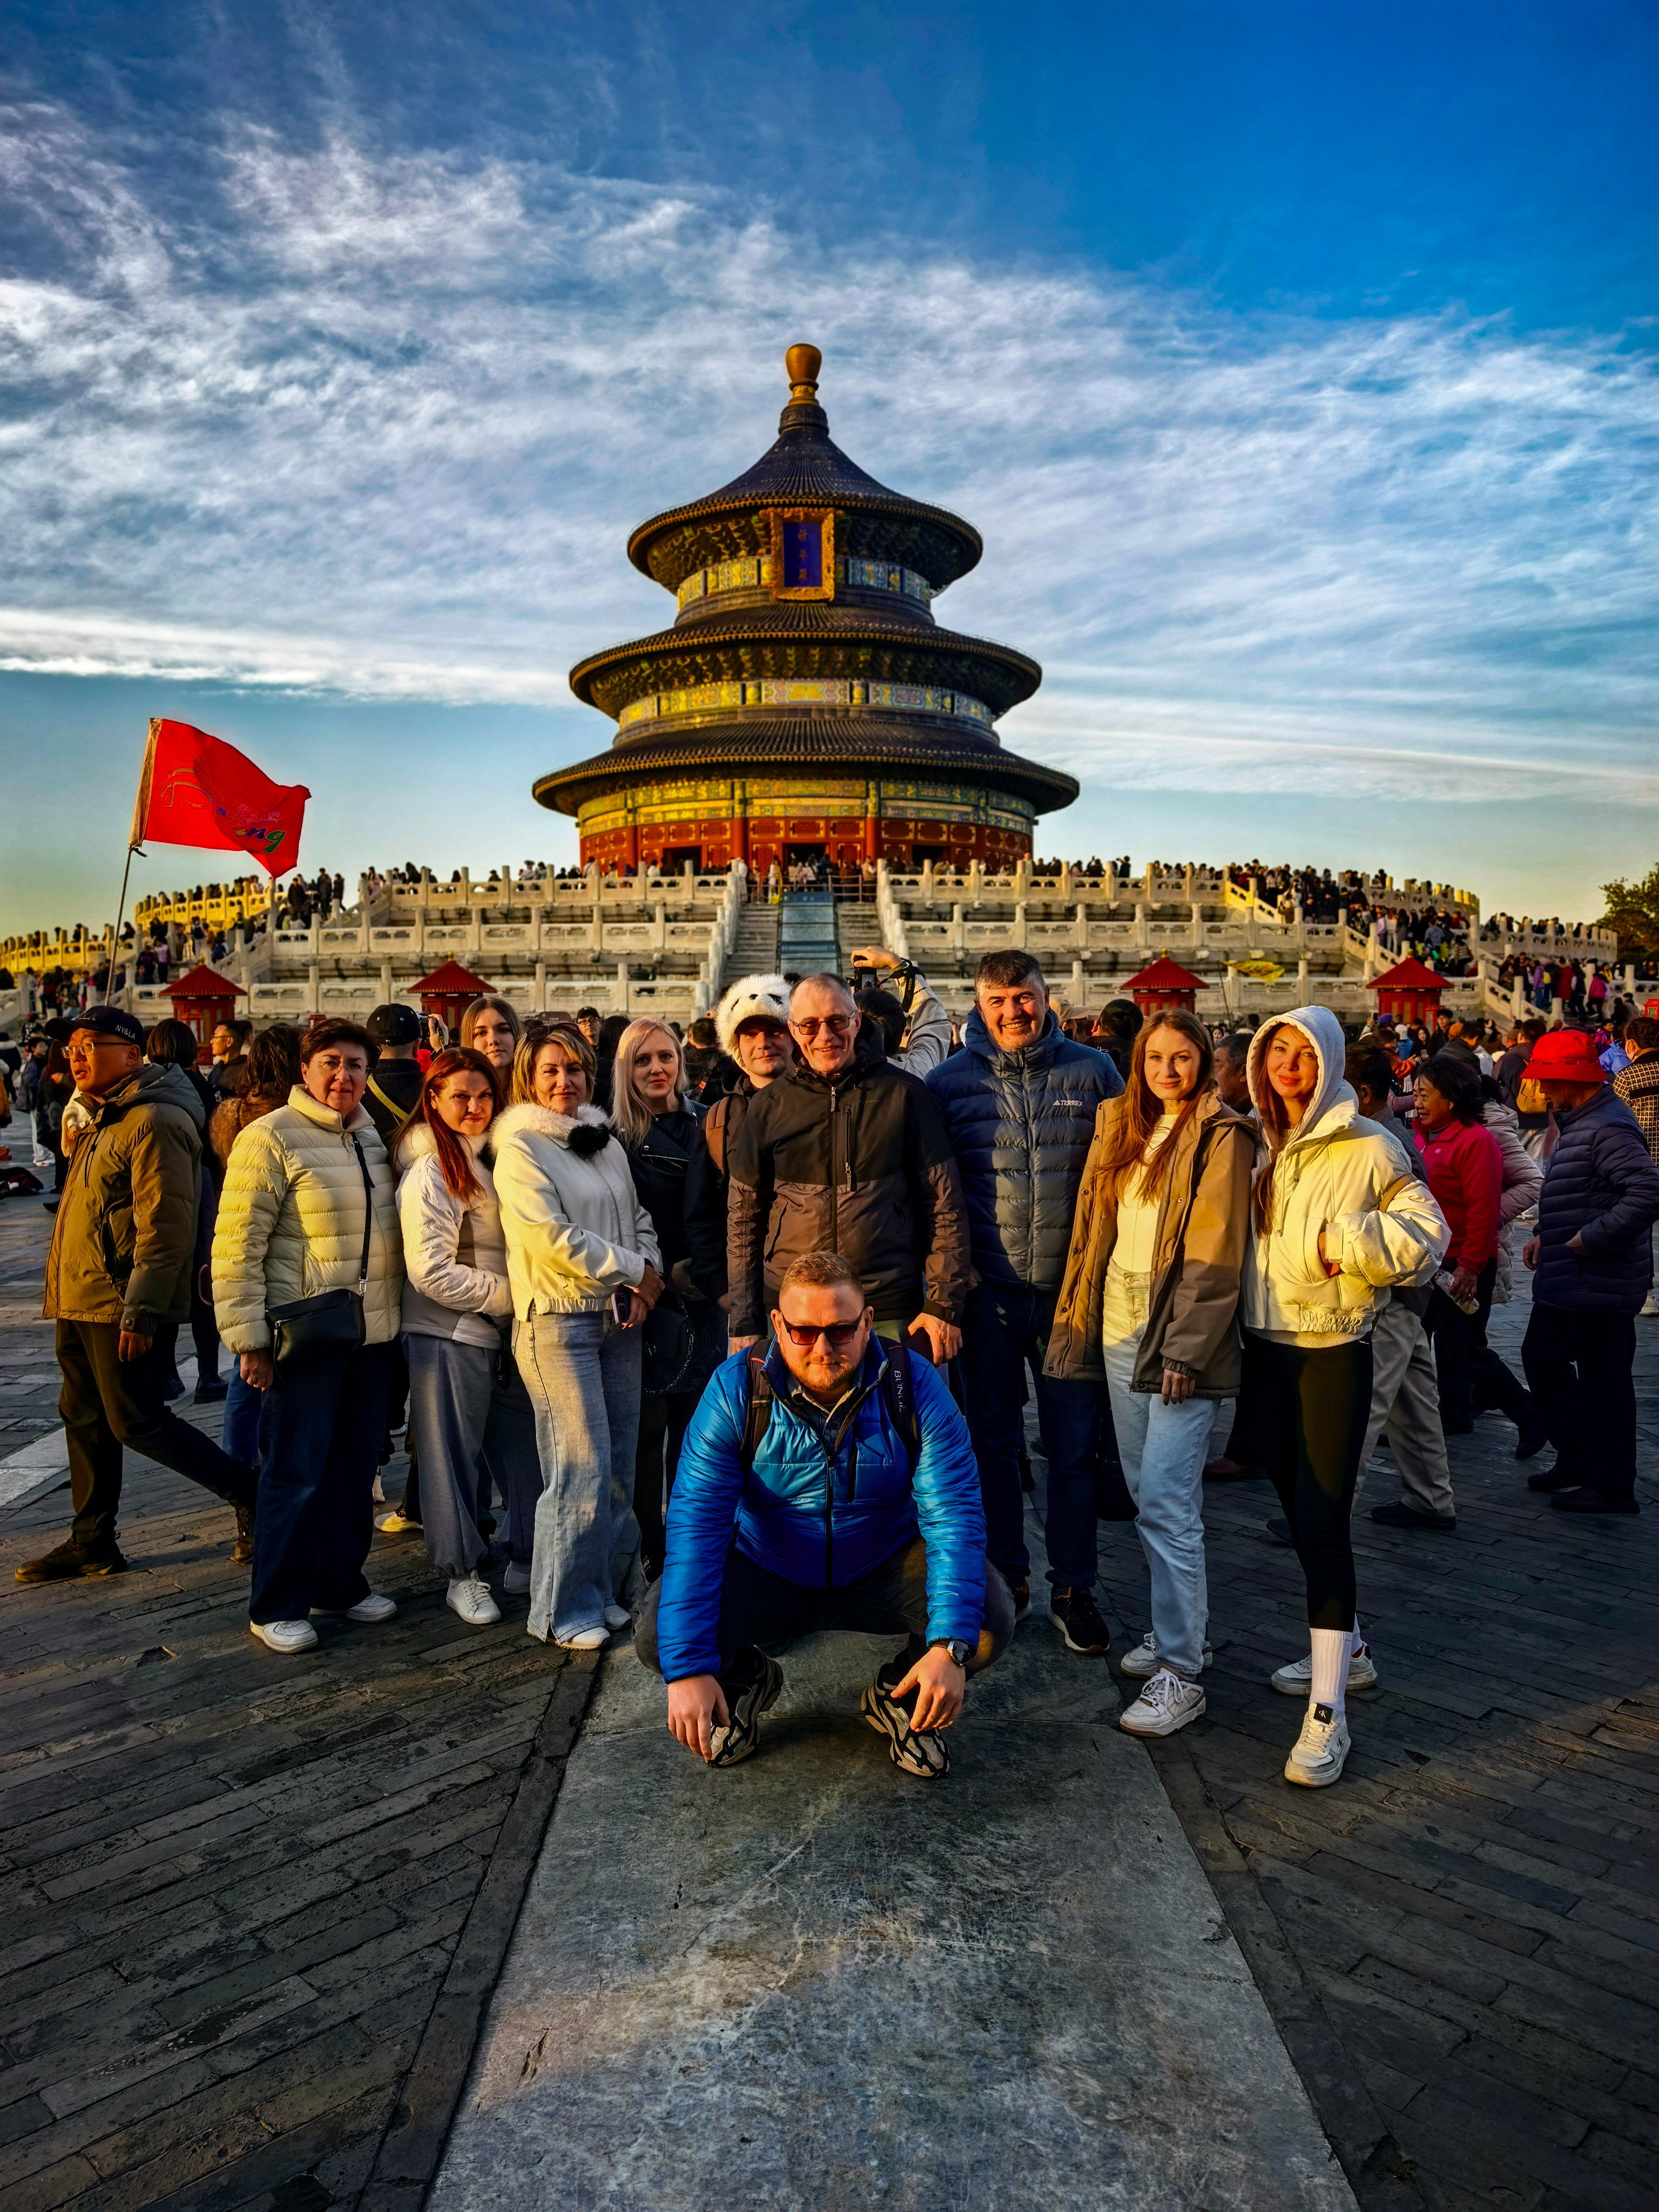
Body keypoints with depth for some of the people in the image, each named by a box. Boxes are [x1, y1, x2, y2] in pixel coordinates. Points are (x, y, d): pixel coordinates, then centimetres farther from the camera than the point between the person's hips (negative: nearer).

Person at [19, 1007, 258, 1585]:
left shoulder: (153, 1121, -18)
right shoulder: (102, 1118, 15)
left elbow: (164, 1228, -23)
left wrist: (140, 1312, -24)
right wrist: (61, 1293, 20)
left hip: (123, 1307, -10)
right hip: (81, 1302, 10)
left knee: (135, 1422, -5)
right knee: (84, 1419, 14)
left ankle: (251, 1494, 6)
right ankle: (92, 1543, 26)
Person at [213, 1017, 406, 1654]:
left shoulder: (374, 1138, 10)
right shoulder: (271, 1138, -10)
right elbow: (237, 1247, -13)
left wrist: (401, 1315, 15)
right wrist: (249, 1337, -16)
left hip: (372, 1336, 6)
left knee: (354, 1466, 15)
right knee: (295, 1474, 1)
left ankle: (341, 1582, 30)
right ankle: (277, 1606, 16)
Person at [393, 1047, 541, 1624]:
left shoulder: (491, 1160, 12)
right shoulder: (430, 1172, -13)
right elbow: (432, 1272, -18)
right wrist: (512, 1295, -14)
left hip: (502, 1336, 7)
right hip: (449, 1338, -7)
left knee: (524, 1447, 11)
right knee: (453, 1457, 4)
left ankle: (527, 1560, 25)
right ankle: (462, 1575, 19)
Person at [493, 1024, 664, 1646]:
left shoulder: (606, 1142, 14)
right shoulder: (520, 1147, -6)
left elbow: (639, 1218, 17)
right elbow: (553, 1238, -14)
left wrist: (645, 1281, -1)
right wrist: (634, 1269, -8)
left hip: (619, 1316, 7)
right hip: (558, 1320, -7)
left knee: (620, 1465, 9)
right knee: (581, 1470, -7)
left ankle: (603, 1591, 24)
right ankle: (564, 1610, 9)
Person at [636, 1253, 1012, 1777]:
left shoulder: (913, 1385, -17)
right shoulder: (737, 1390, -18)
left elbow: (953, 1514, -20)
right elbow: (696, 1523, -21)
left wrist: (950, 1647, -33)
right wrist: (687, 1667, -29)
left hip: (884, 1571, 0)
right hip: (766, 1574, 0)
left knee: (991, 1616, -26)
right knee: (656, 1634, -24)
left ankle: (899, 1697, 8)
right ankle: (747, 1680, 13)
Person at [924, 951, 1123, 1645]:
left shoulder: (1091, 1072, 1)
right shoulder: (950, 1081, 1)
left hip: (1074, 1289, 0)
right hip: (989, 1293, 1)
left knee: (1074, 1446, 8)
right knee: (993, 1442, 12)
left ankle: (1073, 1588, 24)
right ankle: (1005, 1579, 29)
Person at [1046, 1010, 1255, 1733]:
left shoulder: (1220, 1136, -6)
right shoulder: (1121, 1126, 13)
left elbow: (1216, 1258, -12)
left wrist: (1185, 1351, -16)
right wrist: (1082, 1319, 7)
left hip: (1179, 1337, -7)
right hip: (1119, 1328, 7)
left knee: (1166, 1502, -8)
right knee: (1148, 1491, 15)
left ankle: (1181, 1672, 1)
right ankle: (1180, 1628, 30)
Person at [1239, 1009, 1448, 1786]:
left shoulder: (1366, 1147, -9)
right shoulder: (1256, 1147, 8)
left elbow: (1427, 1231, -7)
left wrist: (1346, 1242, -19)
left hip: (1333, 1352, -6)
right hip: (1265, 1351, 6)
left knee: (1323, 1520, -8)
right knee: (1298, 1512, 16)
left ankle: (1327, 1711, -3)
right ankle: (1341, 1640, 37)